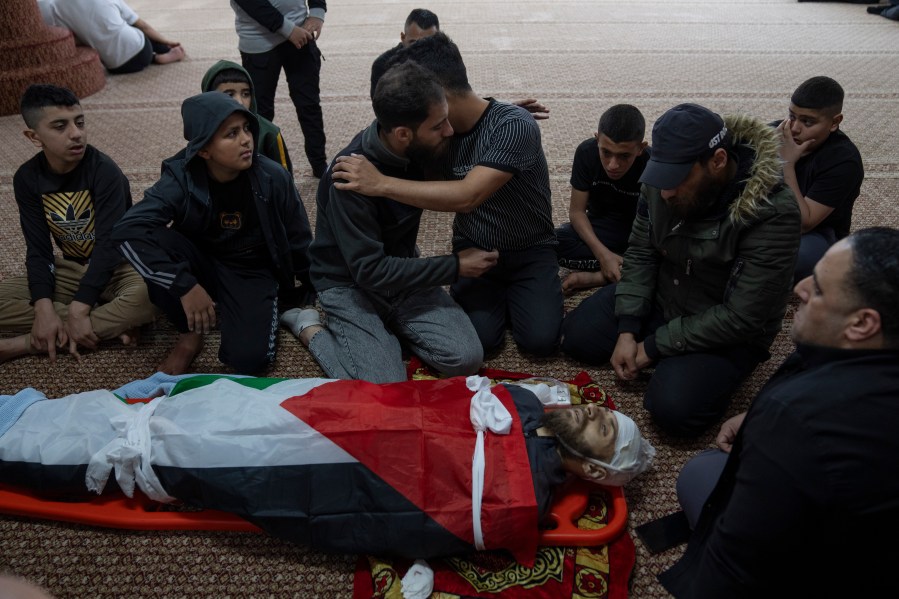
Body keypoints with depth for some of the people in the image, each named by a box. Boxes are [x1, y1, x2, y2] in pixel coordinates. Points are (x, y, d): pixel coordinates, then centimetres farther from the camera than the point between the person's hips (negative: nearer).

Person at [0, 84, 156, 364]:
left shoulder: (104, 171, -20)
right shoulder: (27, 178, -6)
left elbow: (110, 244, -24)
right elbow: (38, 249, -7)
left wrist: (79, 310, -30)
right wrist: (44, 308, -24)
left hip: (120, 266, -4)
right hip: (71, 269, 4)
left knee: (144, 299, -38)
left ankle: (26, 343, -25)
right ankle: (110, 324, -20)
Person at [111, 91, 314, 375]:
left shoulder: (273, 178, -17)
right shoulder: (181, 179, -19)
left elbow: (299, 242, -3)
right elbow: (127, 229, -32)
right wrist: (184, 286, -39)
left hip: (252, 272, -2)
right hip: (202, 266, 2)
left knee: (248, 357, -29)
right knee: (150, 238, -30)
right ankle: (190, 334, -11)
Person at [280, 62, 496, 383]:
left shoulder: (418, 150, -10)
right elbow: (369, 271, -27)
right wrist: (455, 266, -21)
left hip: (403, 270, 5)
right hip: (351, 284, -5)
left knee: (466, 358, -14)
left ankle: (390, 326, 11)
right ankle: (312, 328, 4)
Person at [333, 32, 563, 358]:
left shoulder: (514, 125, -25)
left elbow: (466, 196, -36)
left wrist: (382, 184, -35)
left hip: (530, 251, -3)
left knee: (541, 339, -21)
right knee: (477, 339, -19)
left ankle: (514, 293, 11)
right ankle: (497, 295, 14)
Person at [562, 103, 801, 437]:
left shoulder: (772, 215, -30)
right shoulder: (663, 181, -15)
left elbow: (740, 318, -27)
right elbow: (641, 253, -4)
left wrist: (653, 347, -22)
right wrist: (627, 331, -13)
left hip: (726, 333, -5)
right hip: (660, 297, 6)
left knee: (674, 409, -26)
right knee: (577, 337, -3)